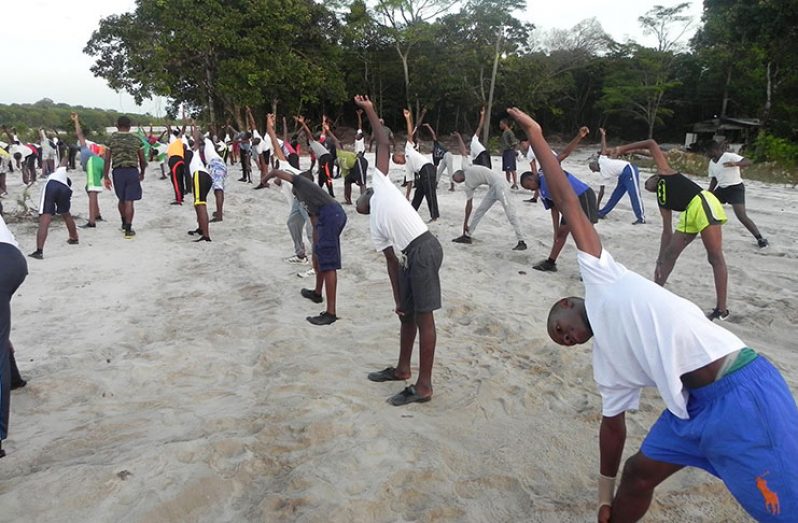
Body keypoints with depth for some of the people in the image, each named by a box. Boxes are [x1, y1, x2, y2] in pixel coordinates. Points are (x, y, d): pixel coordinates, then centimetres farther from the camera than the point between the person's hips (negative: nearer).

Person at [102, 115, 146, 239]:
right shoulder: (136, 139, 5)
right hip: (132, 171, -1)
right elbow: (142, 160, 8)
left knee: (121, 199, 20)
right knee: (129, 201, -2)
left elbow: (107, 160, -2)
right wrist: (142, 173, 24)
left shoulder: (112, 139, 3)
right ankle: (128, 229, -4)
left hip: (118, 172, 1)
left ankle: (124, 224, 37)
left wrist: (105, 177, 2)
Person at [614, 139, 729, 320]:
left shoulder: (664, 172, 16)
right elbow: (667, 231, 21)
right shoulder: (662, 202, 25)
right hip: (688, 213, 8)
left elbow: (652, 144, 14)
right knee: (669, 254, 9)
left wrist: (623, 148, 17)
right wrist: (659, 261, 18)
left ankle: (721, 309, -9)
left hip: (703, 204, -8)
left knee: (715, 258, -8)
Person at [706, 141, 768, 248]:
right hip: (721, 188, 8)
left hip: (735, 188, -8)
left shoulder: (729, 156, -18)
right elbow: (714, 179, 15)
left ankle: (760, 238, -9)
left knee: (742, 216, -18)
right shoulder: (712, 162, 7)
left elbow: (748, 162, -28)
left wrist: (735, 164, -46)